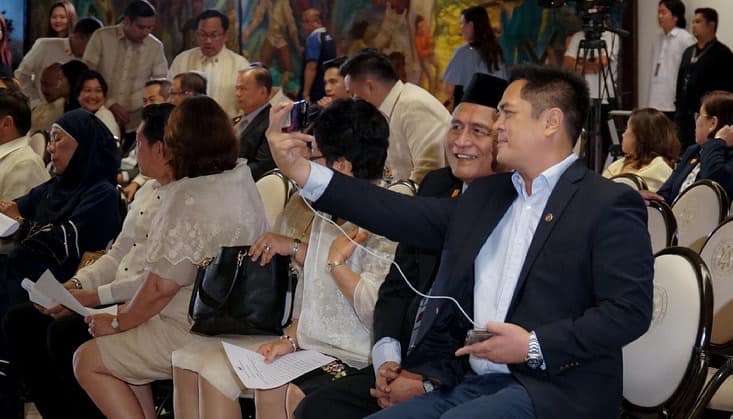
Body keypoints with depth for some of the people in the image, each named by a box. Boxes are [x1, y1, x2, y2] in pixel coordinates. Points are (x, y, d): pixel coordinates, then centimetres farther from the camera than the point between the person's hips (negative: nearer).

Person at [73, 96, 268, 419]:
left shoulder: (188, 198, -22)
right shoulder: (242, 181, 5)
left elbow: (160, 287, -19)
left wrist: (117, 323, -5)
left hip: (196, 332, -10)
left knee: (87, 361, 3)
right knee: (120, 347, 22)